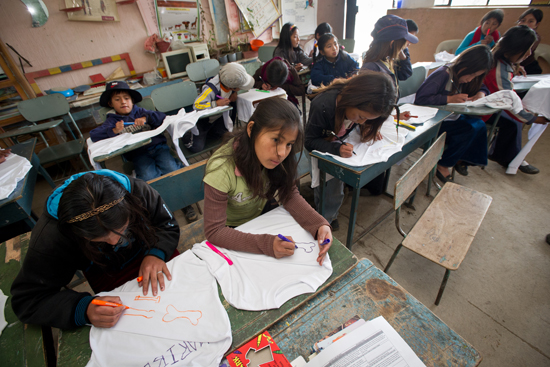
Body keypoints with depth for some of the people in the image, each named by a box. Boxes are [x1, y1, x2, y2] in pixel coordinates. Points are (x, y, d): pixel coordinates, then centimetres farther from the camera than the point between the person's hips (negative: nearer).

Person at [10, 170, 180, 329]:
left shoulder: (137, 191, -30)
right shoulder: (50, 237, -31)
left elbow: (168, 225, -15)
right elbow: (26, 301, -22)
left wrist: (156, 254, -35)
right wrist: (83, 309, -41)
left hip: (146, 251, 2)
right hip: (107, 273, -1)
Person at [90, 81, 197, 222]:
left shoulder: (140, 112, 21)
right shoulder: (112, 121, 20)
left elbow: (162, 117, 6)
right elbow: (94, 135, 3)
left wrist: (146, 118, -12)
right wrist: (114, 130, -13)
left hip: (157, 146, 1)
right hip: (138, 154, 0)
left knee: (170, 168, -27)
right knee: (148, 176, -32)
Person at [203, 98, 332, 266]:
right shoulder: (221, 169, -37)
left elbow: (289, 194, -17)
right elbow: (214, 231, -33)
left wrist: (320, 224, -34)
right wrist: (267, 244, -44)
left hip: (263, 210, 4)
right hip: (234, 227, -3)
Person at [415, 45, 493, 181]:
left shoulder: (463, 75, 6)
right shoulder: (443, 74, -19)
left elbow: (481, 87, 23)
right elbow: (420, 98, -29)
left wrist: (481, 93, -1)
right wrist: (449, 99, -29)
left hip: (450, 117, 8)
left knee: (479, 125, -13)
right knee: (470, 128, -21)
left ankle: (461, 159, 9)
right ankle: (442, 164, -5)